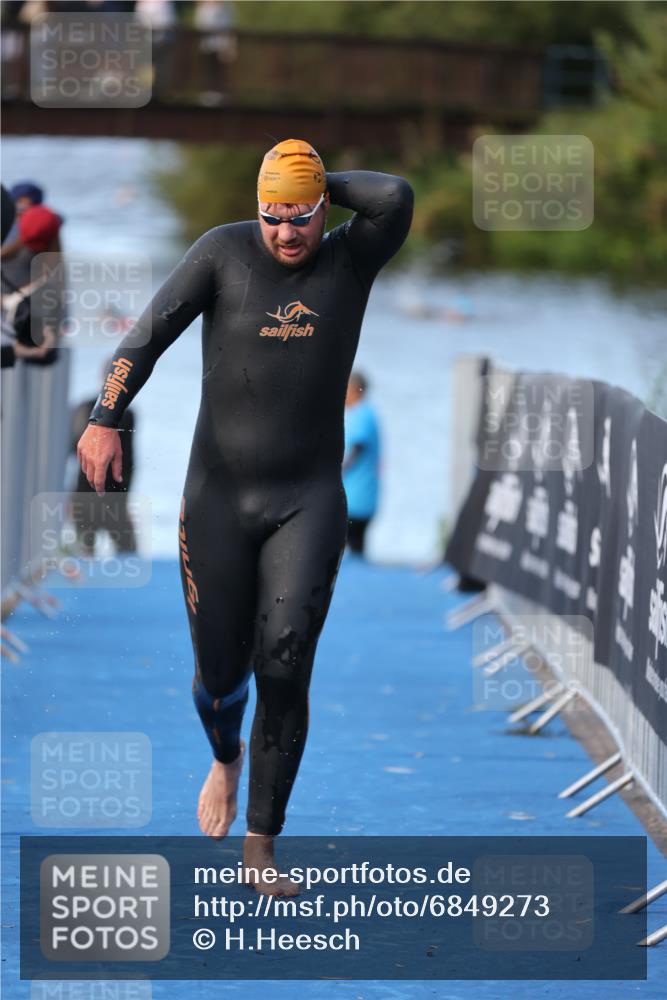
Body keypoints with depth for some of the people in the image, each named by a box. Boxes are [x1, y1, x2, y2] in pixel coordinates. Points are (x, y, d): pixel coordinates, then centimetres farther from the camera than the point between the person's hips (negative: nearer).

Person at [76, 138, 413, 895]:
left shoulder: (353, 257, -2)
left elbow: (397, 198, -23)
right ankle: (227, 757, 46)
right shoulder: (224, 250, -5)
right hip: (218, 499, 0)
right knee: (220, 676, 7)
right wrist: (104, 420, -27)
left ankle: (260, 849, -4)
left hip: (308, 502, 0)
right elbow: (149, 334, -14)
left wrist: (323, 186, -7)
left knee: (284, 669, -16)